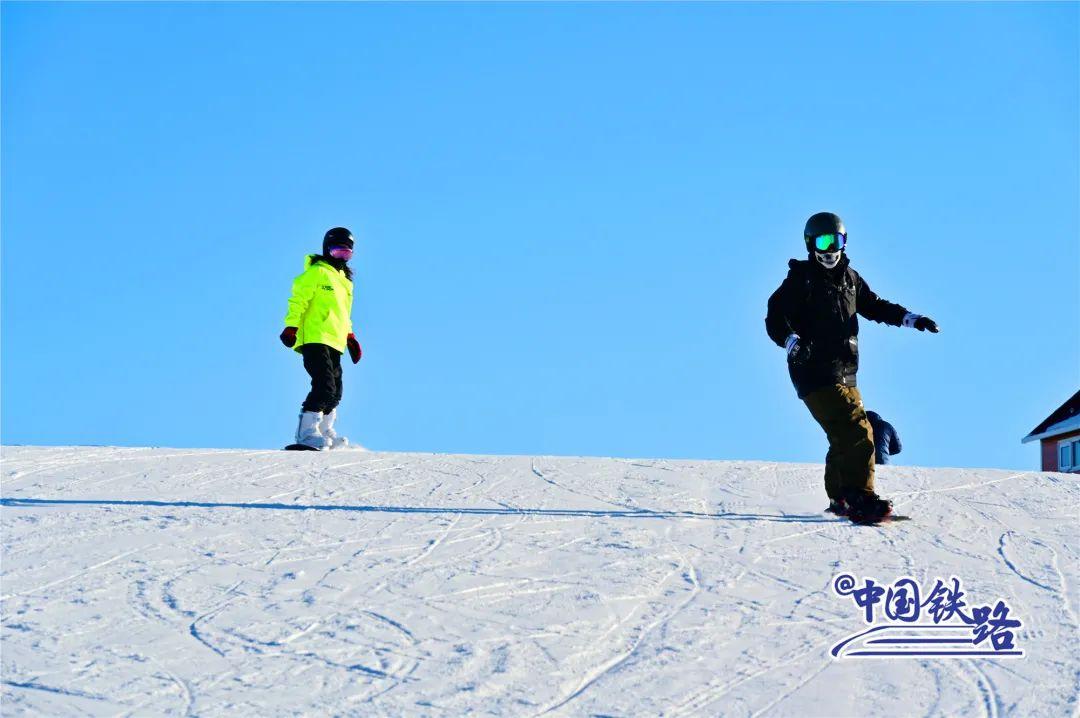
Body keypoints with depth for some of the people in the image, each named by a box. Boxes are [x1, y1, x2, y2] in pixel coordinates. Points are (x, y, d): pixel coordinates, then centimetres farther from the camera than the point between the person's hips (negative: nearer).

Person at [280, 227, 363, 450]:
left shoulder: (344, 281, 25)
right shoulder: (316, 272, -1)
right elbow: (298, 300, -8)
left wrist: (350, 337, 26)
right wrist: (291, 327, -18)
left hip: (334, 344, 8)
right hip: (314, 339, -8)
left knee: (335, 393, 8)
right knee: (325, 386, -20)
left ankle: (324, 433, 20)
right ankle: (306, 433, -20)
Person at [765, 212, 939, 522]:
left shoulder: (849, 278, 16)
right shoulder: (801, 279, -5)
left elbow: (874, 306, 27)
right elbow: (775, 321, -10)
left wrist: (911, 319, 16)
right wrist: (795, 343, -29)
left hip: (844, 373, 8)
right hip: (816, 373, -8)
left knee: (845, 438, 13)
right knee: (857, 431, -19)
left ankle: (840, 498, 25)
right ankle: (860, 499, -21)